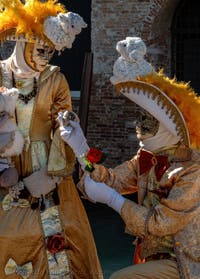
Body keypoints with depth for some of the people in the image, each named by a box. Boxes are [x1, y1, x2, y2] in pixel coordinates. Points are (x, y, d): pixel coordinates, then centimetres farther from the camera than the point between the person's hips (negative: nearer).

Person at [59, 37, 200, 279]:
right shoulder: (147, 159, 3)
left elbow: (160, 224, -22)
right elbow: (111, 180, -3)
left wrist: (110, 198, -19)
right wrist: (80, 146, -12)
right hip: (155, 257, 7)